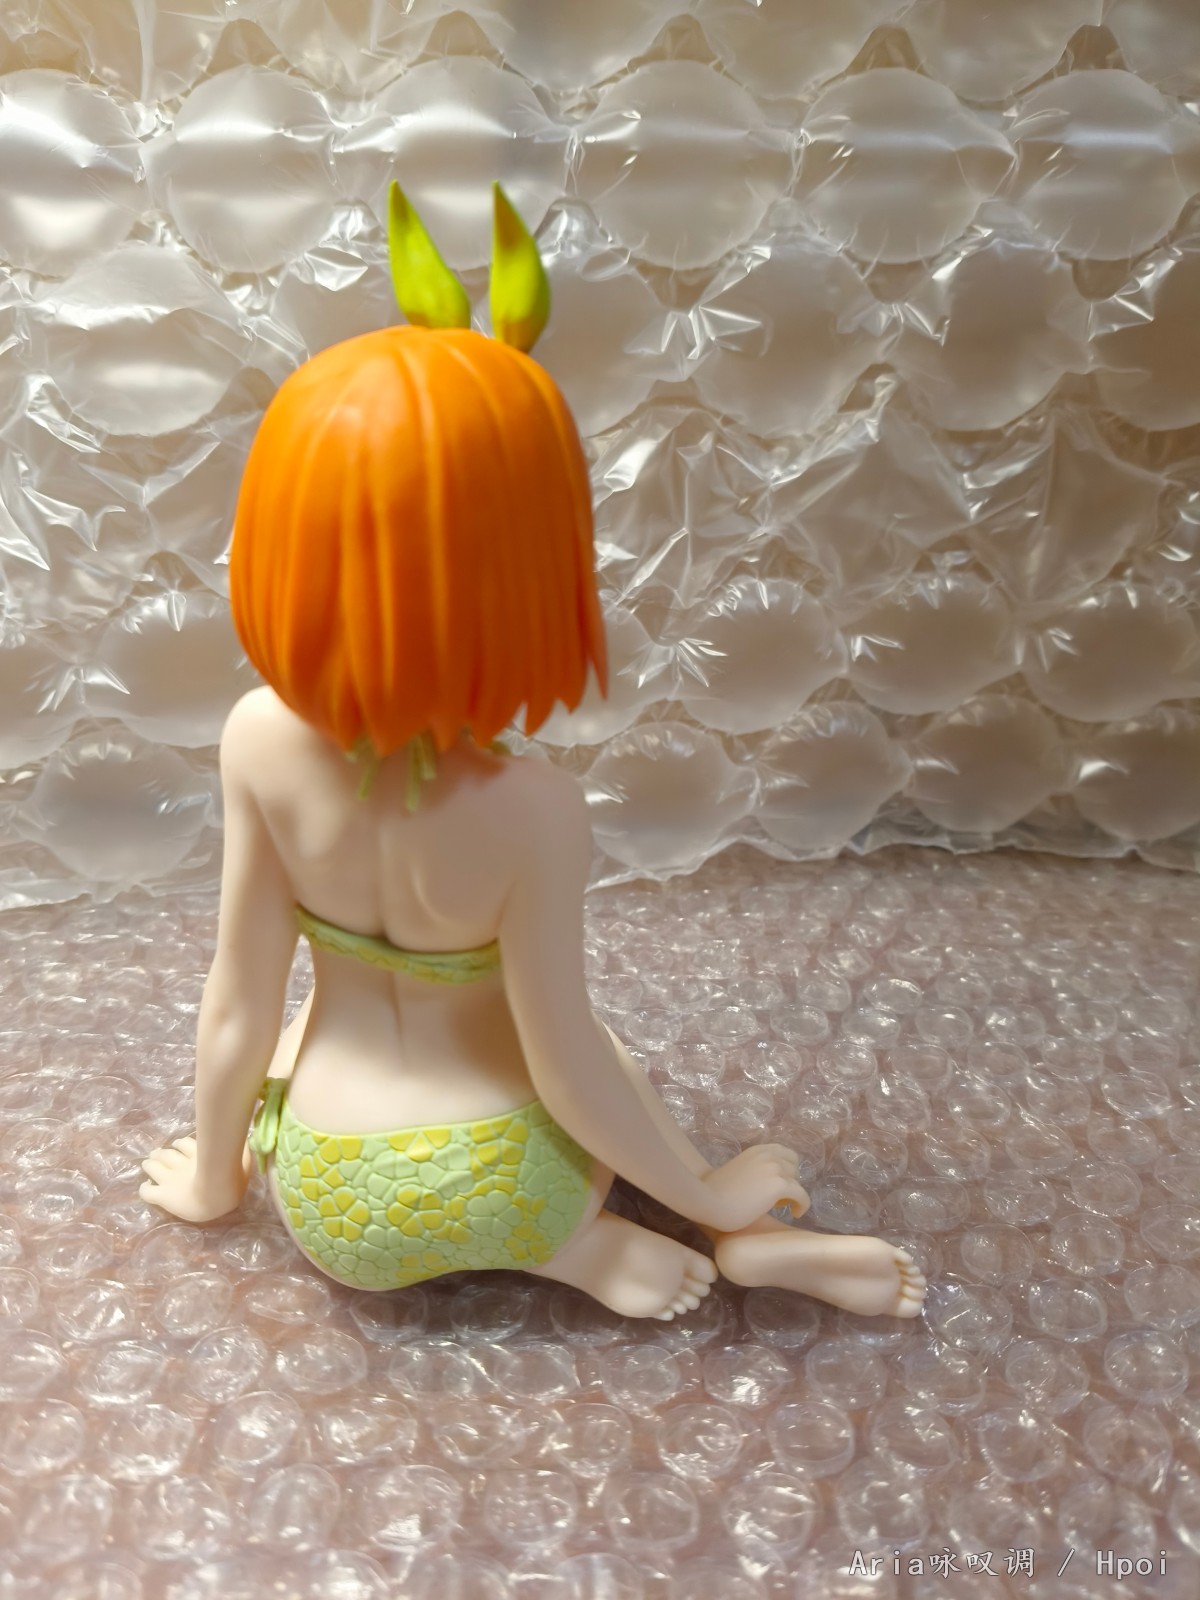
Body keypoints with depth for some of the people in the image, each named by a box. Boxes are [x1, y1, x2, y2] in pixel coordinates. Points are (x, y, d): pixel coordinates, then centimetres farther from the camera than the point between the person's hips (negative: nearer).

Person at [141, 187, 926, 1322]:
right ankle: (748, 1242, 8)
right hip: (496, 1195, 1)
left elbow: (240, 1001, -10)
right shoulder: (532, 811, -29)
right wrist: (706, 1190, -2)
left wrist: (215, 1177, 8)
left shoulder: (262, 744, -21)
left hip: (330, 1210, 0)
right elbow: (567, 1066, -19)